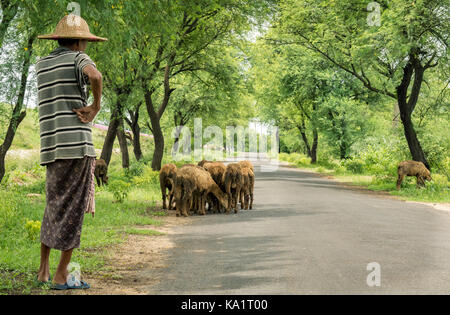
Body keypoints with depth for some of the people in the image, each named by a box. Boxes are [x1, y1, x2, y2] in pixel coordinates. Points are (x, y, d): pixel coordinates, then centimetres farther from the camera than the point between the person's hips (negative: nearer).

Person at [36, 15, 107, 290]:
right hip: (77, 145, -6)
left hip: (51, 148, 7)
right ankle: (61, 276, 2)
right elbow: (95, 75, -25)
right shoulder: (78, 58, -1)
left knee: (54, 208, 18)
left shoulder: (41, 65, 18)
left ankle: (43, 270, 22)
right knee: (72, 211, -1)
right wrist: (97, 106, -12)